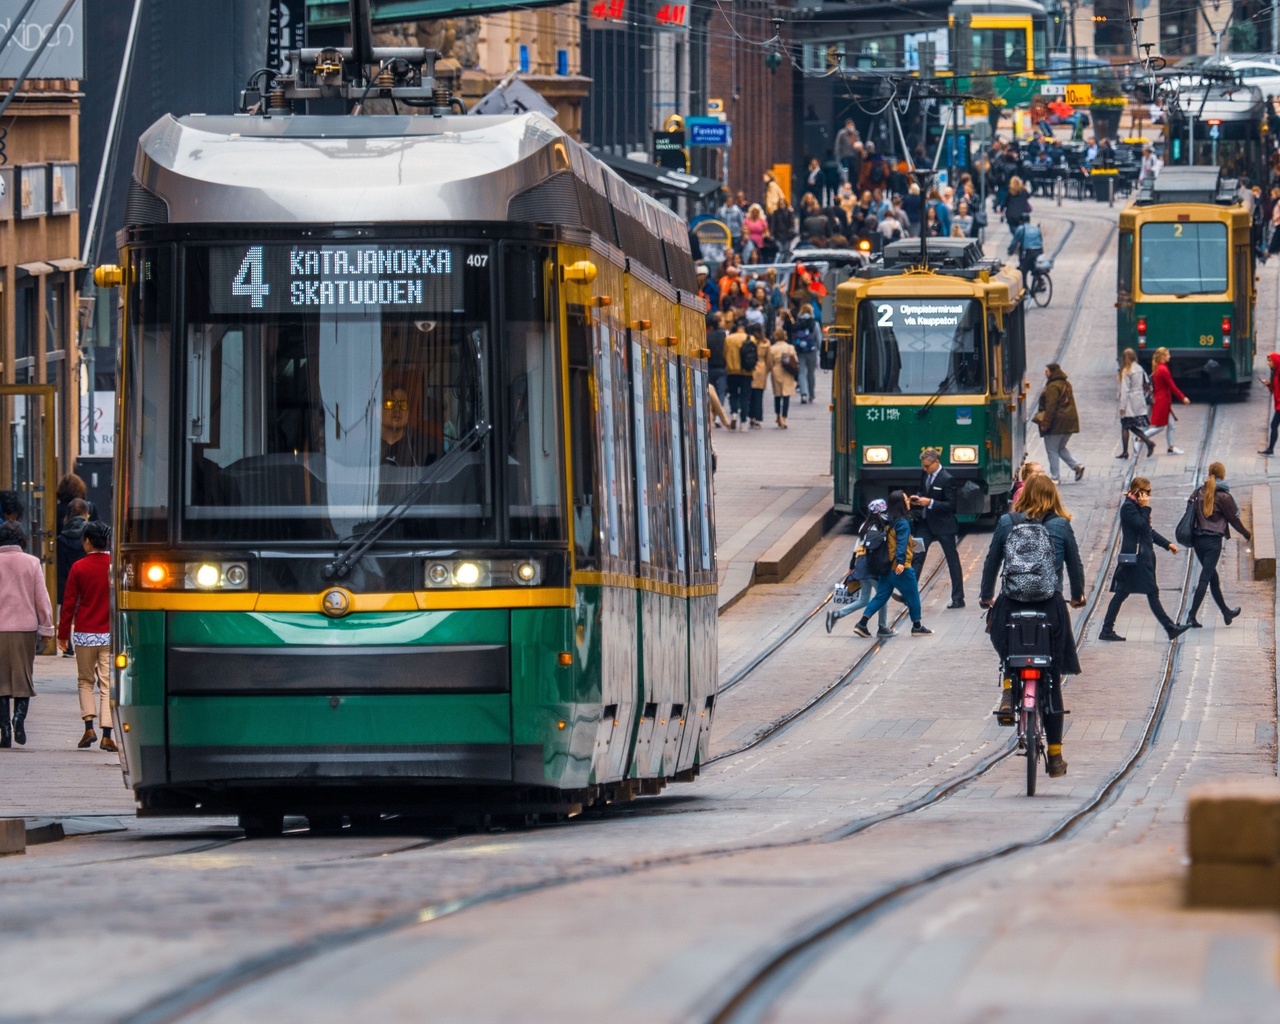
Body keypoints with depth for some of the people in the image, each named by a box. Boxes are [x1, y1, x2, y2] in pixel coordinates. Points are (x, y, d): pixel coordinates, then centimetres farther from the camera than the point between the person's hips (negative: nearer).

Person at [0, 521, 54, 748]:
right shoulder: (31, 563, -2)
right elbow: (41, 597, 0)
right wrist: (46, 626, 8)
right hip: (25, 627, 0)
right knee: (23, 677, 8)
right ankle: (19, 717, -14)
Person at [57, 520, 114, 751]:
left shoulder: (79, 568, -4)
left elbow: (70, 603, -1)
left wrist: (63, 633, 7)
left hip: (85, 634, 0)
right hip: (111, 635, 0)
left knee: (85, 681, 15)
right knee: (108, 684, 1)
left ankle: (89, 726, 0)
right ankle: (106, 735, -5)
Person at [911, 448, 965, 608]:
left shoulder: (947, 480, -15)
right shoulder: (926, 477, 7)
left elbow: (951, 505, -18)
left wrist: (930, 502, -26)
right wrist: (917, 500, -1)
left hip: (943, 526, -7)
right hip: (927, 523, 7)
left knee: (952, 560, 4)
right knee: (917, 556, 0)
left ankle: (958, 598, 10)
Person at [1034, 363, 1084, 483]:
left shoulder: (1053, 387, -15)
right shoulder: (1066, 384, 13)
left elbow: (1051, 407, -21)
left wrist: (1045, 423, -19)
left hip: (1056, 423, -9)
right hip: (1069, 422, 9)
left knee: (1052, 450, 0)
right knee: (1060, 448, 21)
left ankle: (1054, 477, 0)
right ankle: (1077, 466, 5)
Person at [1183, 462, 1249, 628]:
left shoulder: (1199, 492, 5)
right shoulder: (1223, 496, -10)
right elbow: (1233, 519, -5)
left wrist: (1191, 538, 15)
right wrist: (1247, 534, 11)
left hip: (1197, 538, 6)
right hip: (1213, 540, -6)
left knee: (1213, 576, 17)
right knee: (1205, 578, -5)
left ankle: (1226, 612, 30)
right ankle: (1192, 616, -13)